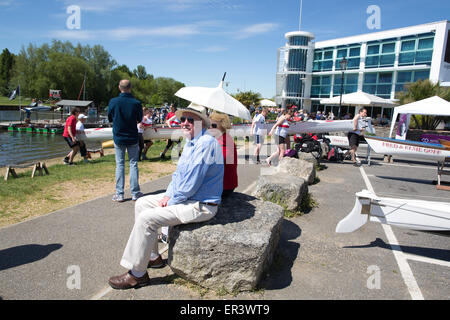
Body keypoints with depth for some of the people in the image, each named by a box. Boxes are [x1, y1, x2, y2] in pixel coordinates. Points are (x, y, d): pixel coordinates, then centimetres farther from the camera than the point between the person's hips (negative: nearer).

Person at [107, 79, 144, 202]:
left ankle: (119, 194, 9)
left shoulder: (113, 102, -8)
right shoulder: (136, 103, -10)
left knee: (120, 165, 6)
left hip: (118, 138, 0)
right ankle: (135, 193, 11)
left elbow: (110, 119, 5)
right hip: (133, 138, 0)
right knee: (133, 164, 7)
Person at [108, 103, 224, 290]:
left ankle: (137, 274, -2)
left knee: (147, 218, -18)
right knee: (141, 204, 11)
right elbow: (179, 172, 18)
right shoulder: (190, 142, 12)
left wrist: (171, 201, -11)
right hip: (183, 196, 11)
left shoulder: (206, 143, -22)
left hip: (200, 206, -11)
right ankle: (152, 256, 19)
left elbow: (191, 184, -25)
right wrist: (167, 195, 3)